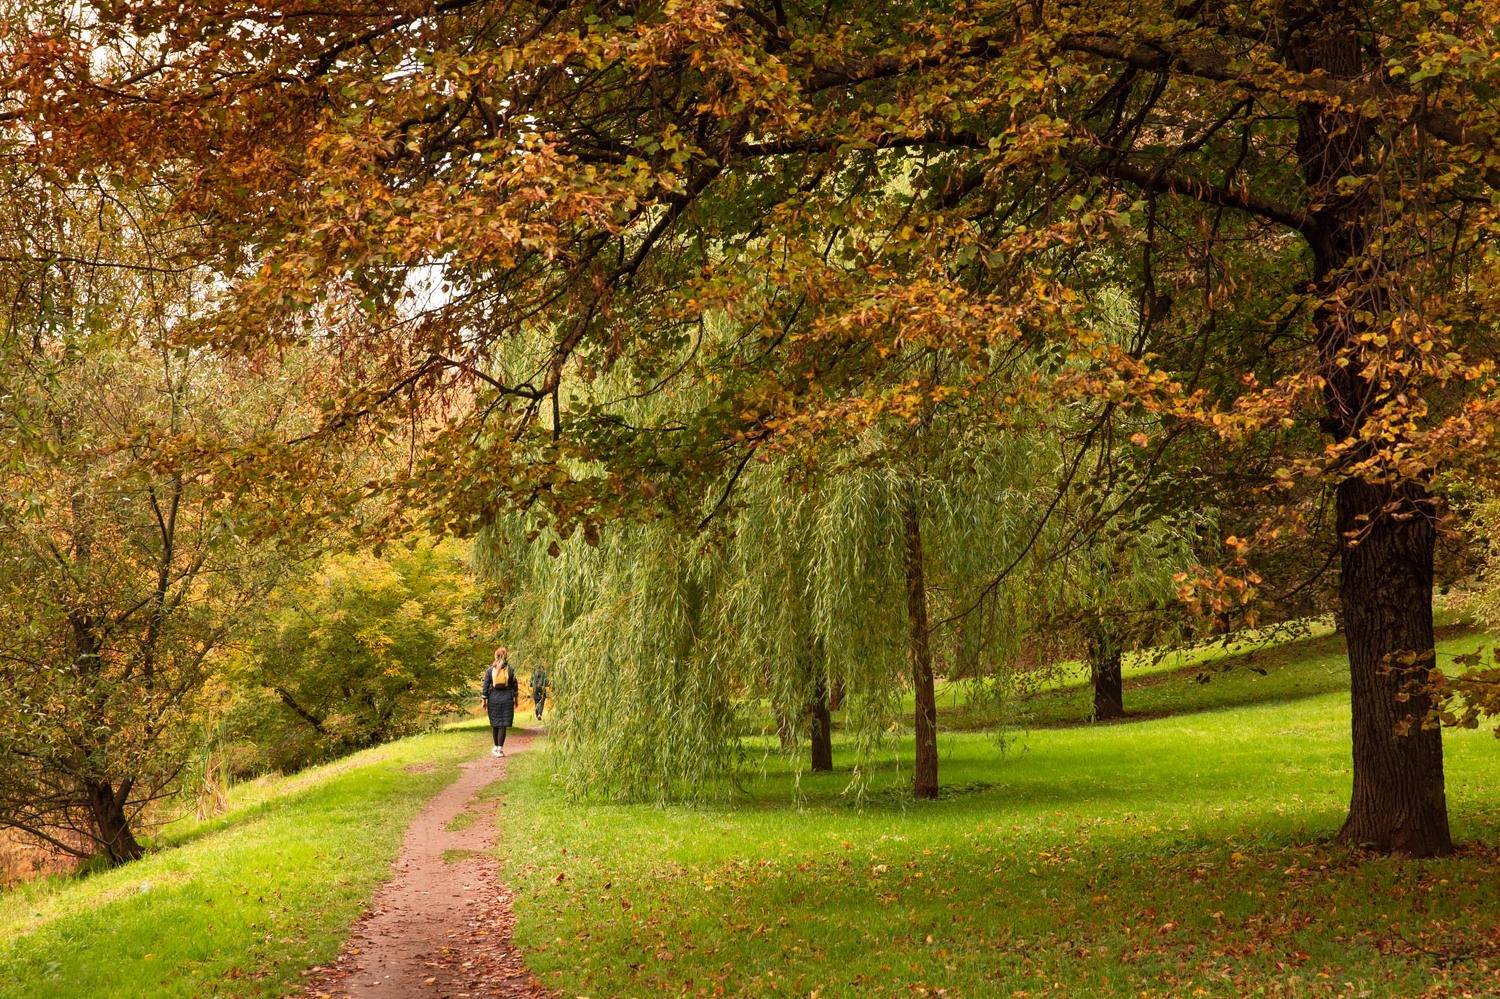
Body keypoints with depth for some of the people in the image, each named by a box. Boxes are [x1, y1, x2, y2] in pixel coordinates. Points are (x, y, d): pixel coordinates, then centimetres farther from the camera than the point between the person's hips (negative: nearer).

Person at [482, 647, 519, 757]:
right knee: (503, 725, 0)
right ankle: (500, 749, -4)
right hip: (506, 698, -1)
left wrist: (484, 700, 5)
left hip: (493, 698, 1)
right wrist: (516, 699, 13)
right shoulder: (510, 669, -1)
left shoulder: (490, 670, 0)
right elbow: (515, 686, 3)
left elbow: (486, 686, 0)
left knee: (495, 724, 14)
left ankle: (496, 747, 22)